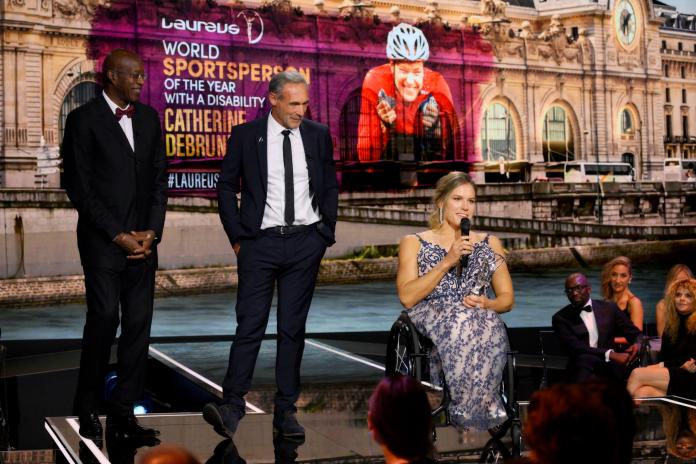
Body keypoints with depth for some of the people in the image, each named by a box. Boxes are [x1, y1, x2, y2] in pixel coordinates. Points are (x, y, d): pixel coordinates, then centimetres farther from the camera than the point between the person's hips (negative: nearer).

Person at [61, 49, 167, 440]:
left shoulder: (149, 118, 12)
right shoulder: (84, 119, -4)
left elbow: (159, 179, 12)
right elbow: (79, 188, -7)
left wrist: (152, 232, -1)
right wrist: (118, 236, -11)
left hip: (143, 240, 5)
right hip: (102, 240, -5)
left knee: (139, 325, 2)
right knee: (104, 319, -8)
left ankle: (123, 412, 10)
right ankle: (89, 410, 8)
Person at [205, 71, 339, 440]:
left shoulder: (318, 135, 6)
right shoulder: (245, 135, 0)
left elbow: (330, 188, 14)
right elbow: (226, 187, 4)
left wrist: (326, 233, 8)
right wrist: (237, 237, -1)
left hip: (305, 243, 2)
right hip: (260, 242, -2)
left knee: (293, 328, 6)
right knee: (250, 325, -7)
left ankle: (285, 410, 12)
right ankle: (232, 406, -4)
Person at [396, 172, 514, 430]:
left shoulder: (490, 244, 23)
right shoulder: (414, 243, 14)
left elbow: (507, 299, 18)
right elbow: (407, 298, -1)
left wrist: (486, 304, -7)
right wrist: (448, 261, -7)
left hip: (480, 318, 2)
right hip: (432, 318, -2)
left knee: (487, 322, -37)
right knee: (460, 319, -38)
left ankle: (468, 406, -31)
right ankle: (484, 406, -29)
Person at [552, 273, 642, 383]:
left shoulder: (609, 308, 14)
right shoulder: (560, 318, 6)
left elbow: (636, 334, 16)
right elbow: (575, 347, -8)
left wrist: (637, 344, -10)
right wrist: (610, 354, -21)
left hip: (610, 366, 1)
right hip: (582, 369, 0)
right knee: (584, 358, -36)